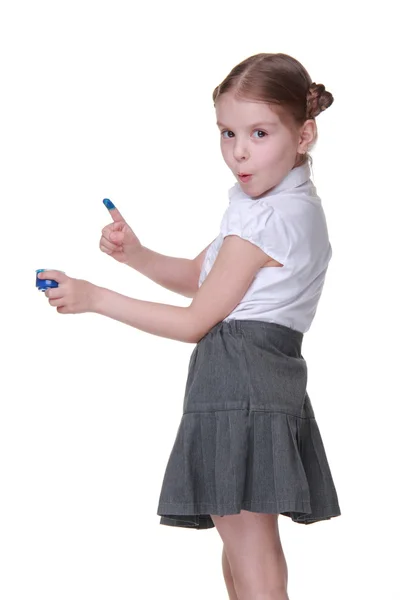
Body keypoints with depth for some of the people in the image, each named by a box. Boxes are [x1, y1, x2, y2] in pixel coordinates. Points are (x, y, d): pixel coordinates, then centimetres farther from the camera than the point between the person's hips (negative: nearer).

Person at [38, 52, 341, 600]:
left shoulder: (263, 221, -18)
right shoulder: (295, 204, 13)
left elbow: (196, 322, -13)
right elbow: (199, 276, 20)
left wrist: (94, 298, -8)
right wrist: (135, 255, 3)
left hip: (238, 384, -11)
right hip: (269, 379, 11)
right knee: (244, 545, 24)